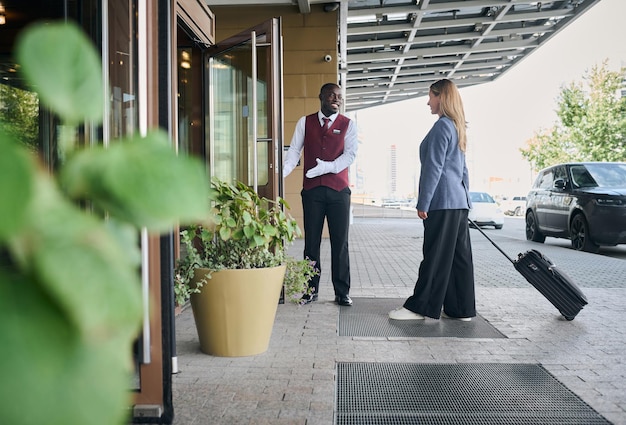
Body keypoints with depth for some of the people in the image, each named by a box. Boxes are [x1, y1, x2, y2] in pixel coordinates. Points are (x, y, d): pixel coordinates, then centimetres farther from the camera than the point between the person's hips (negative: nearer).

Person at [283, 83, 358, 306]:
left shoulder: (348, 124, 7)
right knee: (311, 241, 4)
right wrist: (282, 173, -15)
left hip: (338, 190, -1)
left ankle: (342, 292, 10)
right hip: (312, 189, 1)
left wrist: (327, 167, -20)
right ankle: (311, 289, 14)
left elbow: (350, 154, -5)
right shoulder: (305, 122, 9)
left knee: (340, 242, 2)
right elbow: (294, 151, 2)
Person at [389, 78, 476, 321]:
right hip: (458, 202, 9)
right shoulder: (458, 127, 18)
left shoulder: (442, 126, -11)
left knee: (436, 256, -5)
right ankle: (462, 308, 13)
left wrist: (423, 203, -14)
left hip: (442, 202, -9)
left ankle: (420, 307, 1)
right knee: (458, 255, 9)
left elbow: (434, 167, -15)